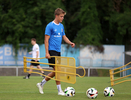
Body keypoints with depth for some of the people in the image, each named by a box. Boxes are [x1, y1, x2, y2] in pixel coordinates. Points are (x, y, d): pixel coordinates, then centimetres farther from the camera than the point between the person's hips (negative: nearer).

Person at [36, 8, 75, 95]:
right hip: (52, 50, -8)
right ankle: (60, 90, -7)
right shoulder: (50, 26, -9)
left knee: (55, 72, 9)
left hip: (58, 51, 8)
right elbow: (46, 40, -11)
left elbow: (64, 37, 21)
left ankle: (41, 84, 24)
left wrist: (70, 43, 0)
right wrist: (47, 52, -16)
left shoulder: (61, 26, 14)